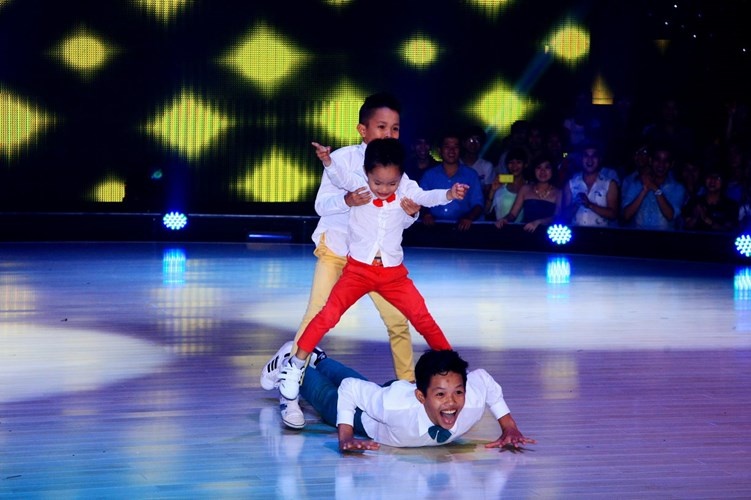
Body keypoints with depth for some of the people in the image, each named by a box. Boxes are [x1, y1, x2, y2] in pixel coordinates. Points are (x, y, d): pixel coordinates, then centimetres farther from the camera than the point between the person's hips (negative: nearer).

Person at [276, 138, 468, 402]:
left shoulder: (406, 191, -5)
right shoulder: (358, 186, -7)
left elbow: (427, 197, -21)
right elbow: (340, 176, -25)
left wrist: (449, 194, -42)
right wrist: (327, 161, -47)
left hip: (393, 273, 2)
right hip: (358, 269, -1)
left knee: (423, 318, 2)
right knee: (329, 313, -14)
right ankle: (296, 363, -4)